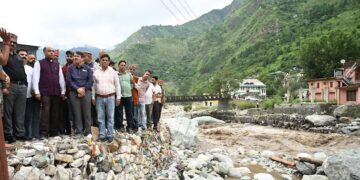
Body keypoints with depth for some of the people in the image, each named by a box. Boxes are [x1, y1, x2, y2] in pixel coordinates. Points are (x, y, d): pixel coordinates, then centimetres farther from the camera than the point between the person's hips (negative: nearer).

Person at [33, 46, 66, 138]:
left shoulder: (57, 64, 15)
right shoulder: (39, 63, 4)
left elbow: (61, 78, 13)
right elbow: (35, 78, -2)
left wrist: (63, 91, 8)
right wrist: (37, 92, -10)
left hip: (56, 92, 4)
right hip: (45, 92, -4)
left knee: (55, 113, 6)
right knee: (46, 111, -10)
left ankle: (54, 132, 13)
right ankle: (44, 133, -6)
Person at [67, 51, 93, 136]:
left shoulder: (87, 68, 6)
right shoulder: (70, 68, 7)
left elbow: (90, 81, 1)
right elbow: (69, 80, 1)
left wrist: (83, 89, -10)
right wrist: (77, 89, -10)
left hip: (86, 92, -1)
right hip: (74, 92, 1)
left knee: (87, 112, -1)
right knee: (77, 112, 1)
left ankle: (88, 131, 7)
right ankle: (78, 130, 10)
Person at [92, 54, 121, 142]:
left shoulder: (113, 72, 3)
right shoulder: (96, 73, 8)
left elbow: (117, 85, 3)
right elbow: (93, 86, 11)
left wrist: (118, 97, -1)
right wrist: (93, 97, 7)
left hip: (110, 97, -2)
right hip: (99, 97, 2)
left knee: (110, 117, 1)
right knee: (100, 118, 5)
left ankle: (110, 135, 8)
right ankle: (102, 135, 12)